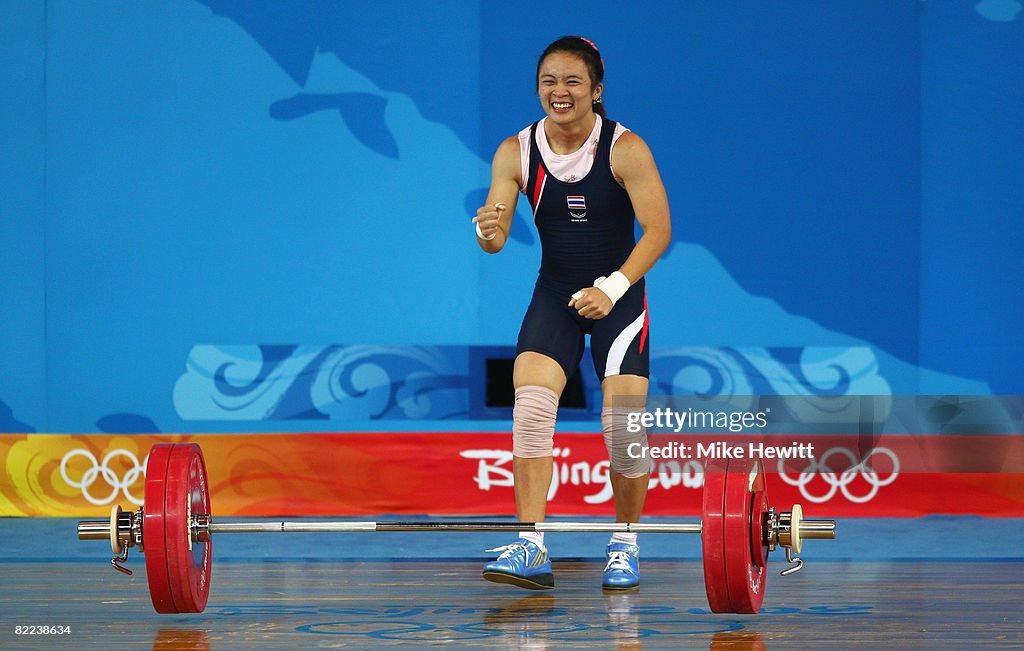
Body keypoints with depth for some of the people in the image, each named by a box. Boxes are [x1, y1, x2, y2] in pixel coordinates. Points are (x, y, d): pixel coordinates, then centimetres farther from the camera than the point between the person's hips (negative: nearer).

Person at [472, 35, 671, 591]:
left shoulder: (625, 149, -16)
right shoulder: (516, 153, -8)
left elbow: (658, 229, -20)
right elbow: (495, 232, -14)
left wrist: (612, 287, -33)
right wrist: (488, 232, -39)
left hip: (620, 297, -2)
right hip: (555, 296, 2)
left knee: (622, 422, -10)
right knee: (531, 407, -18)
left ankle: (624, 547, 12)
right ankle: (531, 549, -19)